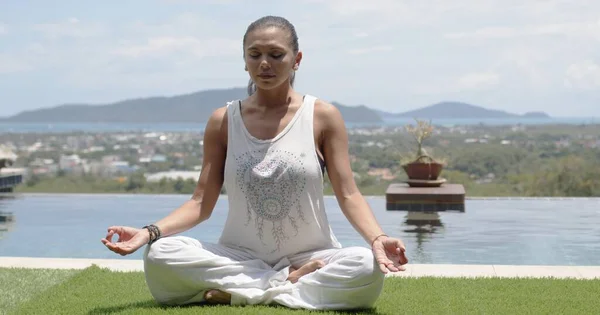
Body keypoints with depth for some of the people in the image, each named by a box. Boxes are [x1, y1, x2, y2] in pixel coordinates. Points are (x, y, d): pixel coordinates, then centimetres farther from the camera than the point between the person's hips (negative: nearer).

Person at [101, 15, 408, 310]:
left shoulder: (323, 117, -2)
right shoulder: (223, 121, 3)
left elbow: (348, 195, -5)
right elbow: (201, 202, 1)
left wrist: (377, 239, -26)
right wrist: (150, 231, -17)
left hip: (309, 257, -1)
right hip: (239, 258, 2)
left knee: (367, 267, -33)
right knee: (159, 255, -25)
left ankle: (236, 292, -20)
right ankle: (290, 282, -18)